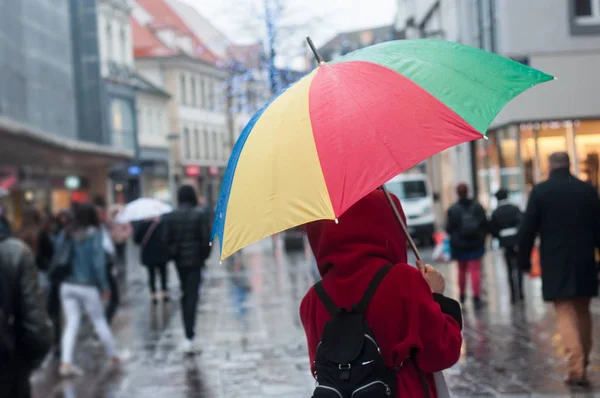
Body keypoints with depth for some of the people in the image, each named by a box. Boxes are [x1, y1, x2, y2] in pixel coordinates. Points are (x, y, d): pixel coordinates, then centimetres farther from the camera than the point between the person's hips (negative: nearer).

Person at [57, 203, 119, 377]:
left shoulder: (65, 235, 3)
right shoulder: (94, 234, -9)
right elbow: (98, 262, -14)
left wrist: (62, 277, 10)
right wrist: (104, 286, -7)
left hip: (67, 285, 3)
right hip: (87, 286, -3)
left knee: (71, 323, 5)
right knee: (99, 321, 12)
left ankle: (66, 363, -5)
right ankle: (113, 355, 26)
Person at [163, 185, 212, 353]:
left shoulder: (169, 216, 0)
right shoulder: (200, 214, -9)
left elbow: (166, 239, -2)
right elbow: (206, 238, -11)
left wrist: (173, 253, 10)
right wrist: (204, 255, 3)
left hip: (179, 259, 4)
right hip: (195, 259, -4)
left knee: (185, 294, 19)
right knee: (192, 296, -4)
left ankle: (188, 334, 25)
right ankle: (189, 338, -13)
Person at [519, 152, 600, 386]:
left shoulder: (540, 191, -5)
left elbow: (528, 230, -6)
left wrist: (524, 260, 4)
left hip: (556, 264, -3)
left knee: (565, 315, -1)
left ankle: (576, 367, -11)